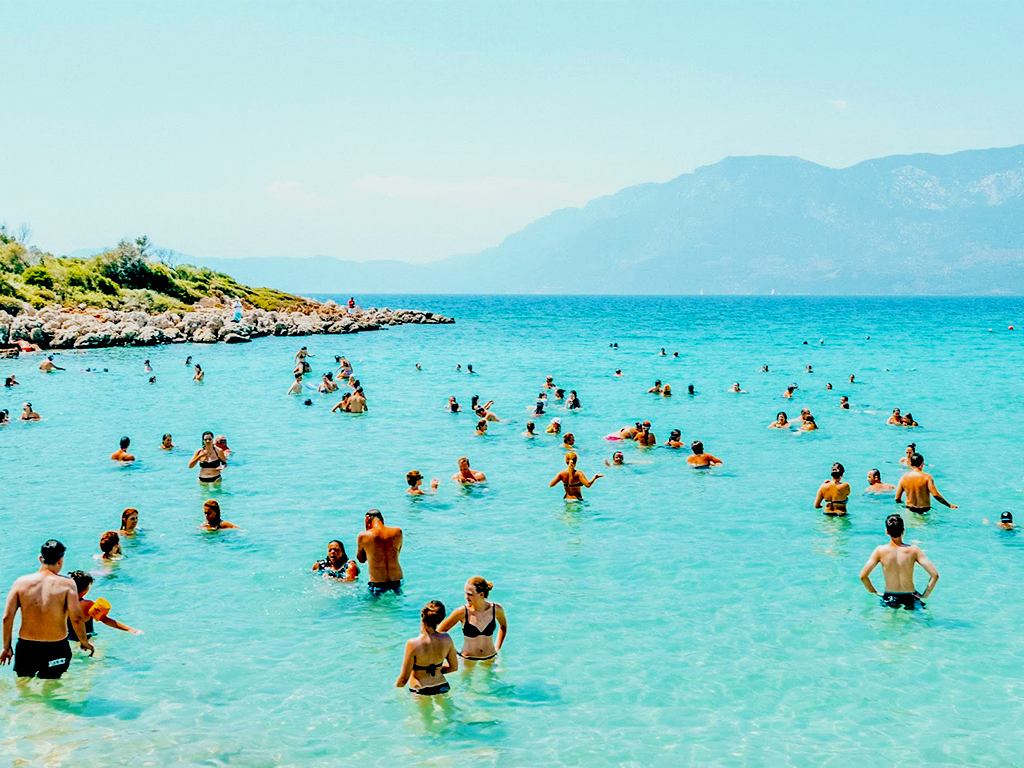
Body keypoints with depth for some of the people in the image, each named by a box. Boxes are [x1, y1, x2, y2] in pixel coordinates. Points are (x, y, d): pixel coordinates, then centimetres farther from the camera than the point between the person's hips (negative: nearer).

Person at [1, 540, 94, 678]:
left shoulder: (21, 582, -2)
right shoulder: (66, 584, -10)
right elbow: (76, 618, -14)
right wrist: (84, 642, 2)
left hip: (25, 647, 2)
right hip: (56, 650, -2)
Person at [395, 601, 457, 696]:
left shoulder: (413, 644, -23)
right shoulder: (446, 639, -9)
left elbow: (404, 679, -15)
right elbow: (454, 667, 6)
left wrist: (396, 685, 6)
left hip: (420, 691, -4)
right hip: (442, 687, 5)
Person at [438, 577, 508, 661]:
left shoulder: (496, 609, -12)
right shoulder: (462, 612, -18)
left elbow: (503, 626, 11)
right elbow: (439, 632, -7)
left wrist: (497, 649, 8)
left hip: (490, 659, 1)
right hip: (468, 660, -1)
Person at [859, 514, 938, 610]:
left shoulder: (880, 551, -7)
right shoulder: (913, 550, -8)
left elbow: (863, 576, -9)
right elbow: (935, 575, -12)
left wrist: (874, 592, 7)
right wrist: (925, 595, 1)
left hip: (889, 599, 1)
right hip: (910, 598, -1)